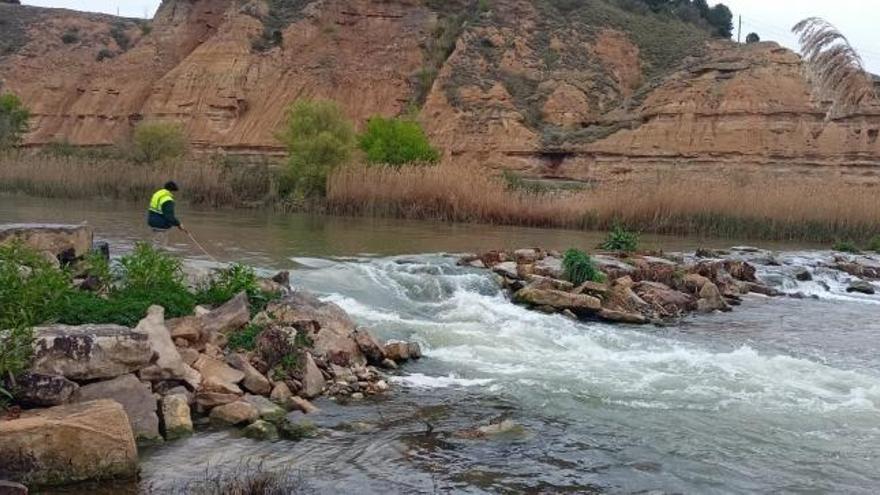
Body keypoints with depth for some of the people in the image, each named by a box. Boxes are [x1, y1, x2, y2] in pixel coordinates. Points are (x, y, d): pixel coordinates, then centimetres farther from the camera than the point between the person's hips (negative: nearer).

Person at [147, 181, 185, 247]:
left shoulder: (157, 194, 10)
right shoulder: (168, 200, -20)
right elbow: (169, 216, -26)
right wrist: (178, 224, -16)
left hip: (153, 222, 10)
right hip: (161, 225, -10)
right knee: (160, 246, -4)